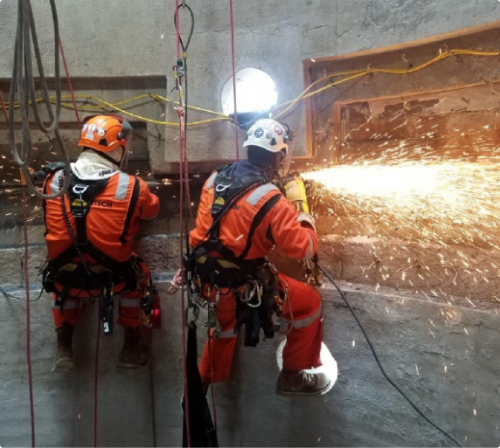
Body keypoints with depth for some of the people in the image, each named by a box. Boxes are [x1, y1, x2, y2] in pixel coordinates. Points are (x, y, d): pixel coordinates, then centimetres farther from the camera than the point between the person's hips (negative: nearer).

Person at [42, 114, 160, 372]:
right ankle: (132, 348, 34)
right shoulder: (131, 187, -17)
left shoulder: (54, 179, -8)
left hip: (65, 279, 3)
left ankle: (64, 349, 34)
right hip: (111, 280, -2)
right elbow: (152, 210, 6)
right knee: (137, 274, 30)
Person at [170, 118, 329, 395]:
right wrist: (306, 223, 2)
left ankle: (206, 378, 55)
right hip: (241, 286, -7)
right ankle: (293, 376, 23)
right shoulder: (270, 200, -22)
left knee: (226, 321, 37)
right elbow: (305, 249, -16)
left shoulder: (216, 177, -1)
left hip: (206, 279, 7)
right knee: (310, 303, 11)